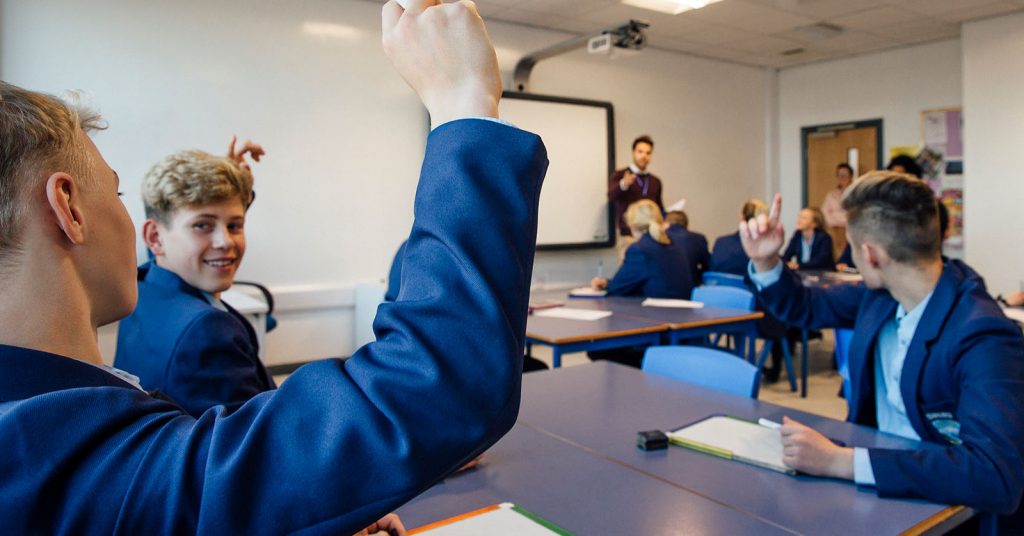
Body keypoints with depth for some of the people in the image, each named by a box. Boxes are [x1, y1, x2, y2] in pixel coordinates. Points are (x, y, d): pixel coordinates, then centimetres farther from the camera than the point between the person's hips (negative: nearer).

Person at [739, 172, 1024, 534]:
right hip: (877, 478, 6)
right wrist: (764, 261, -5)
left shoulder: (982, 337, -25)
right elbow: (804, 308, 13)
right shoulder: (881, 293, -4)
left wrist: (839, 462, -39)